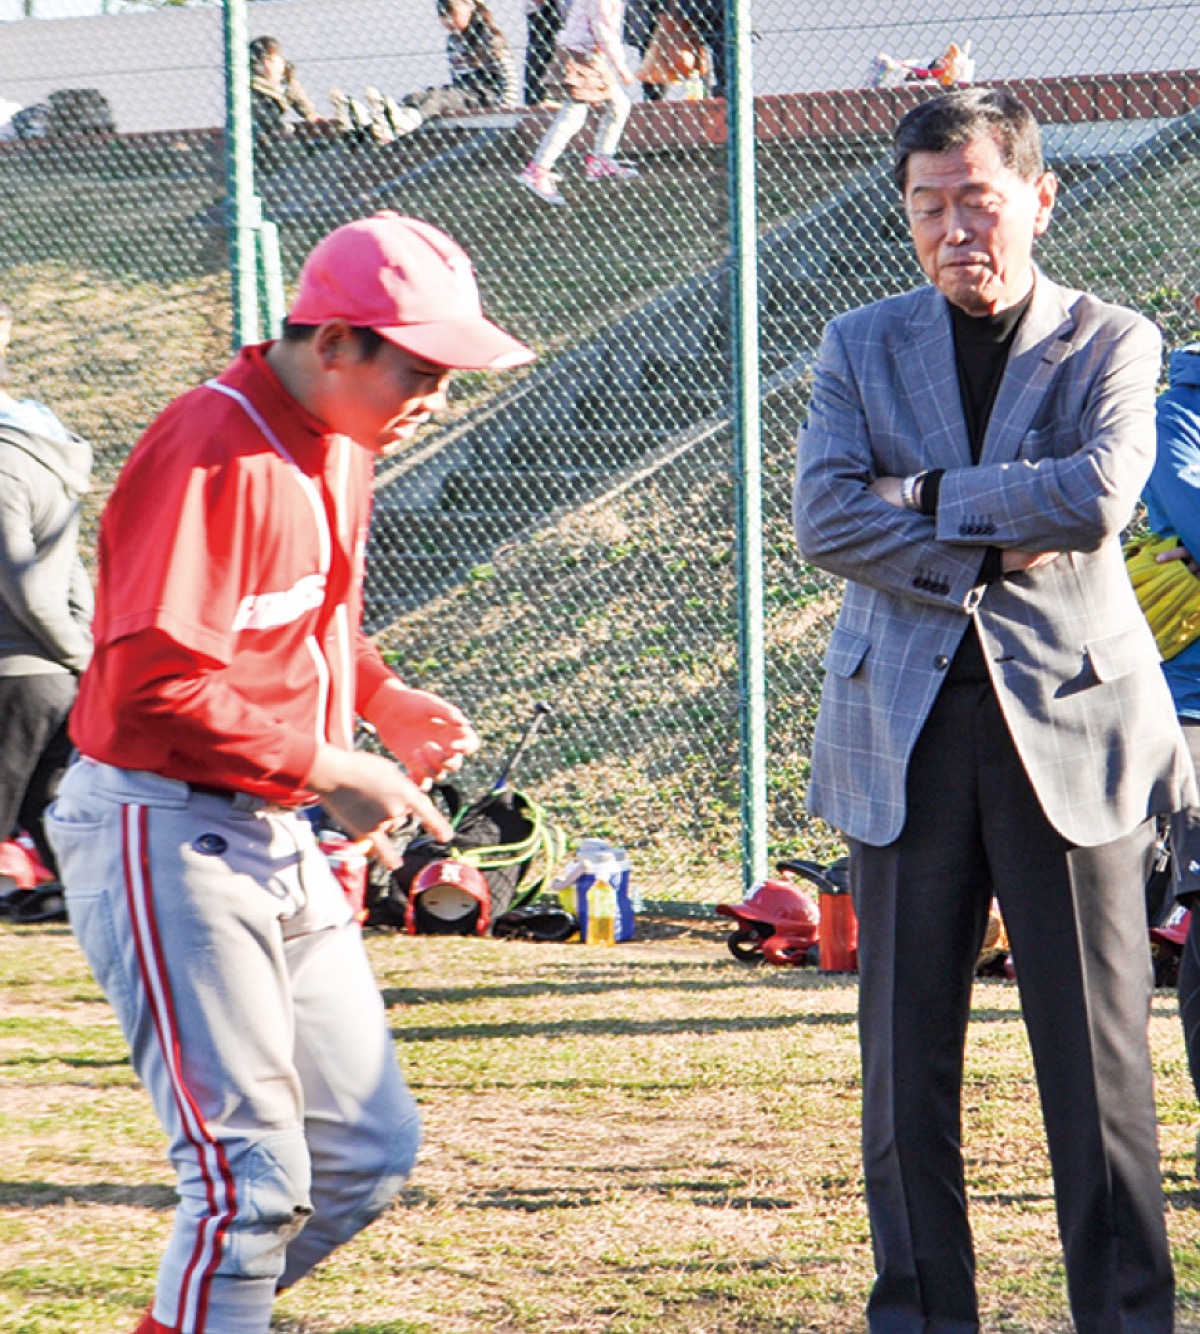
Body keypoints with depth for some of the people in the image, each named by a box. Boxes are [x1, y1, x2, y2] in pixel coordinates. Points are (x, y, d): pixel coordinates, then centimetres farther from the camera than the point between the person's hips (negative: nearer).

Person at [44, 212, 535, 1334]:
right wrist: (327, 769, -20)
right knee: (253, 1174, -11)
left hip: (278, 842, 9)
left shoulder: (341, 447, 11)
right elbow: (153, 685, -25)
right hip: (166, 836, -9)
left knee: (369, 1152, 10)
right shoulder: (214, 453, -20)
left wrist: (378, 696, 7)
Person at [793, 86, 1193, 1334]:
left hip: (1069, 725, -2)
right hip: (905, 729, 2)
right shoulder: (861, 347, 9)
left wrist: (929, 497, -8)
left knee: (1097, 1053, -1)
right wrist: (996, 552, -12)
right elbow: (825, 519, -5)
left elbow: (1099, 495, -14)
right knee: (906, 1052, 4)